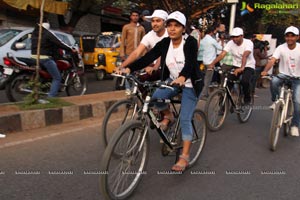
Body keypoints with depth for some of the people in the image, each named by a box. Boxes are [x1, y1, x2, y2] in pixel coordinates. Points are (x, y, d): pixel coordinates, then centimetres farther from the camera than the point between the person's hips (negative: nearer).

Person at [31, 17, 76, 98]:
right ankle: (51, 97, -13)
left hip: (34, 57, 9)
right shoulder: (47, 33, -9)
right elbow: (59, 43, -12)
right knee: (57, 78, -4)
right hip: (45, 58, -9)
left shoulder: (34, 33, 14)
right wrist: (71, 49, -4)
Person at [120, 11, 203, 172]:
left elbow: (190, 63, -33)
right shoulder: (165, 43, -5)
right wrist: (128, 68, -32)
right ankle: (168, 116, 8)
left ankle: (184, 157, 0)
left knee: (185, 119, -10)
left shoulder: (190, 42, -17)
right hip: (172, 81, 4)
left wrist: (182, 77, -55)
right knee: (155, 97, -25)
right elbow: (148, 57, -17)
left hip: (190, 84, -4)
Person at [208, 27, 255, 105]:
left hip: (248, 66, -4)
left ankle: (247, 98, 0)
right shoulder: (230, 43, -7)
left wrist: (242, 68, -51)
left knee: (245, 81, -30)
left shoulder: (248, 43, -18)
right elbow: (222, 54, -19)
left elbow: (245, 56, -36)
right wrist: (212, 64, -33)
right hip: (236, 66, 4)